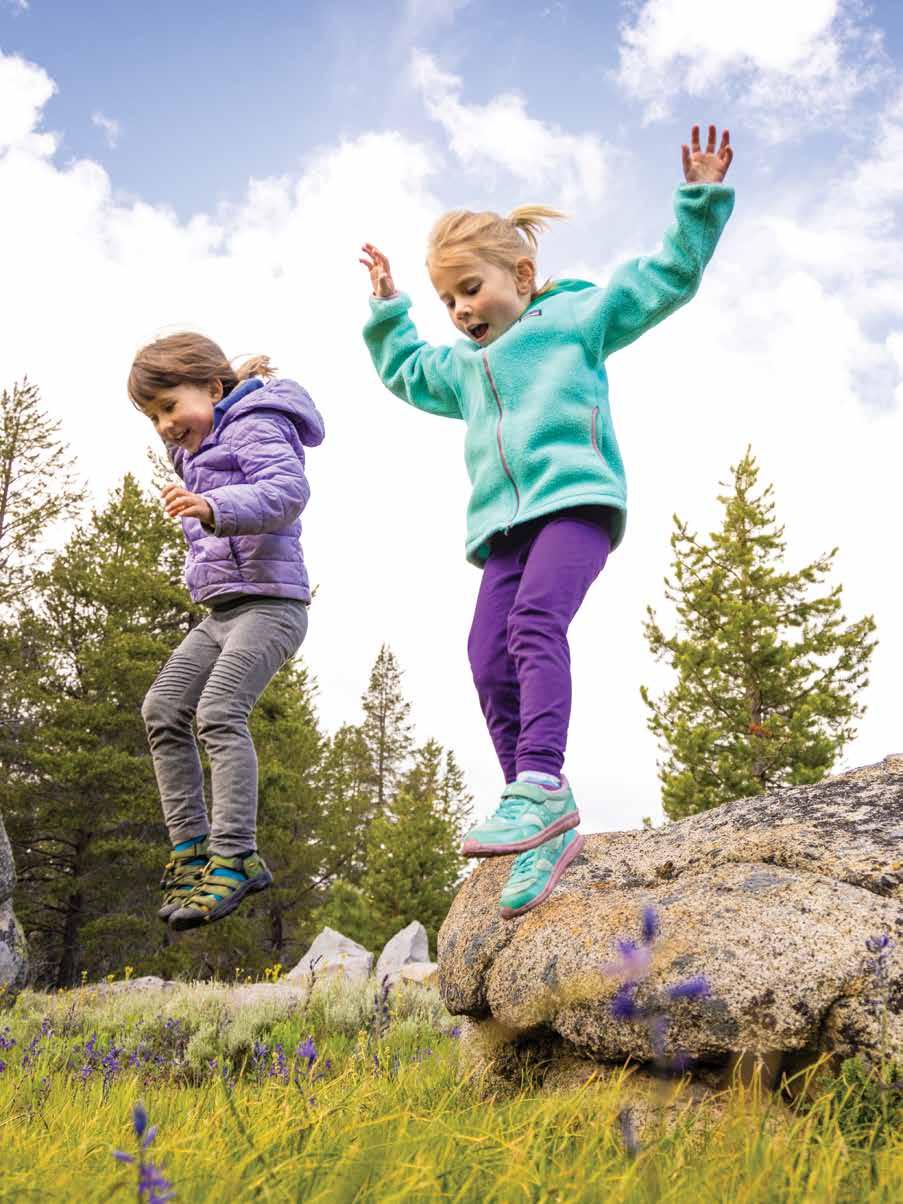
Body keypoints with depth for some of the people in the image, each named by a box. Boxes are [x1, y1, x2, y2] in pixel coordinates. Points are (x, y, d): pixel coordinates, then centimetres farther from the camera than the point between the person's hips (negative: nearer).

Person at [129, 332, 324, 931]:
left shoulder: (256, 425, -6)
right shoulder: (198, 449, 23)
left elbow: (289, 488, -25)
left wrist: (214, 508, -40)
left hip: (269, 602, -10)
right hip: (222, 611, 10)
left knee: (219, 708, -23)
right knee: (163, 707, 3)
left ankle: (234, 858, -22)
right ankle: (192, 847, 5)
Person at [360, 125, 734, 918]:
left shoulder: (577, 316, 16)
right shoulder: (462, 368, 34)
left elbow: (666, 278, 13)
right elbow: (403, 373, 51)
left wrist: (701, 201, 6)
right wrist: (388, 309, 46)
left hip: (577, 498, -6)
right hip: (505, 524, 6)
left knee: (536, 621, -30)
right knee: (489, 662, -11)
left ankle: (541, 785, -38)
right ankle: (547, 825, -11)